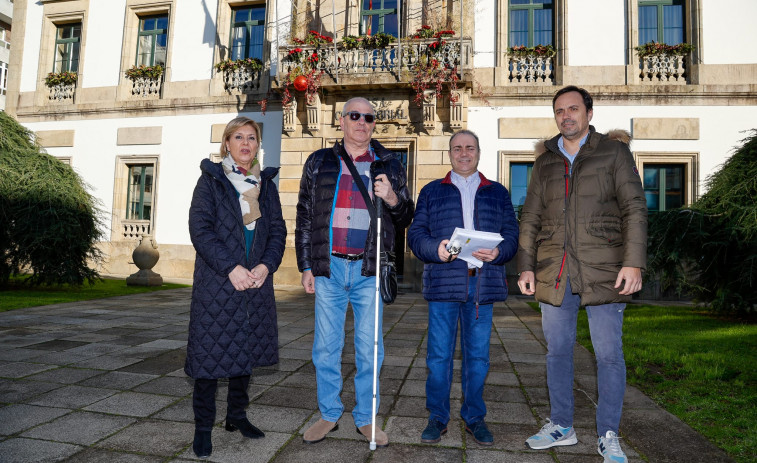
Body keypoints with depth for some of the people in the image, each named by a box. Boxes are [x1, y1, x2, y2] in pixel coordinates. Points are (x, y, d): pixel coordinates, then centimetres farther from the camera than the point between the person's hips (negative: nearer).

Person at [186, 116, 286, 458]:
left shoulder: (266, 183, 12)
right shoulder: (210, 179, 1)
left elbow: (278, 230, 7)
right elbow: (199, 229, -9)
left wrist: (266, 265, -10)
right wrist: (230, 267, -18)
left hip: (256, 280, 4)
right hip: (216, 280, -4)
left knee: (247, 350, 12)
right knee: (211, 351, 0)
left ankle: (237, 415, 29)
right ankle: (203, 427, 15)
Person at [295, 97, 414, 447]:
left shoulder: (389, 165, 10)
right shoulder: (320, 162, 10)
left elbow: (406, 219, 11)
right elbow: (304, 217, 11)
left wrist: (392, 199, -11)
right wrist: (306, 266, 5)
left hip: (369, 270, 0)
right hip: (328, 267, 1)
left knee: (370, 349, 5)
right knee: (326, 346, 8)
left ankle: (366, 418, 21)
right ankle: (329, 414, 24)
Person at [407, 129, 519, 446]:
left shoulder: (498, 193, 16)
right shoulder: (432, 191, 13)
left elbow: (512, 235, 9)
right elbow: (416, 234, 5)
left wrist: (498, 252, -12)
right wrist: (436, 249, -15)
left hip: (483, 284, 1)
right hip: (443, 283, -1)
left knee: (478, 355, 8)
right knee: (439, 354, 2)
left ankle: (474, 417, 23)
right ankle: (437, 418, 17)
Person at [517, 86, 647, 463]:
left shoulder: (614, 151, 5)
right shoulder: (545, 162, 14)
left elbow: (634, 209, -2)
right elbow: (530, 219, 14)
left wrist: (633, 262, -12)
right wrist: (526, 266, 6)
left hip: (603, 271, -3)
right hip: (554, 272, 3)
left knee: (608, 354, 1)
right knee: (557, 351, 10)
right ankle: (561, 426, 25)